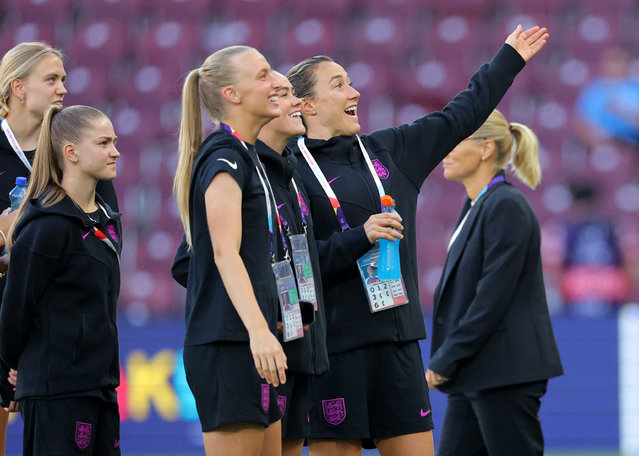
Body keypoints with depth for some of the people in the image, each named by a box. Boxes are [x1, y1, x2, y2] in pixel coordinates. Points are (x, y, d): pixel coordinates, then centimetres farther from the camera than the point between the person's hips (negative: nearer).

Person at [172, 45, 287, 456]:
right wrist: (258, 330, -33)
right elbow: (225, 252, -22)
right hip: (228, 342, -10)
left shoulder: (246, 156, 19)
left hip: (251, 343, 10)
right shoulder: (224, 157, -11)